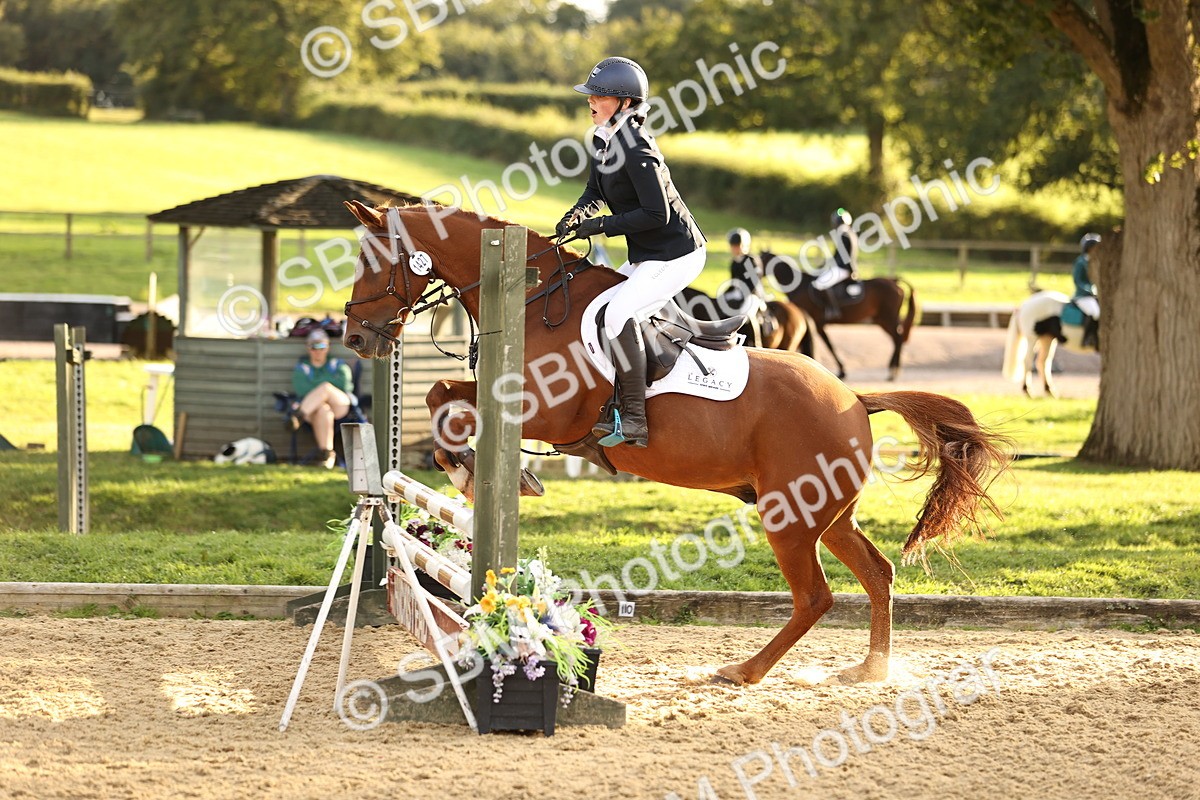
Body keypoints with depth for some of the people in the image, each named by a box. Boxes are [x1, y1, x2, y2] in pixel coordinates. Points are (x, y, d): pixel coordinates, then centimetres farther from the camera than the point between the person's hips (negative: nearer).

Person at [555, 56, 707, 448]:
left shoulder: (636, 150, -23)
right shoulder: (603, 140, 6)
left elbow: (657, 213, -25)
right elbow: (596, 191, 15)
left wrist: (603, 225, -21)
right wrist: (579, 213, -8)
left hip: (675, 256, -11)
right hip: (647, 257, 11)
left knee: (618, 313, -24)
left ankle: (633, 420, -21)